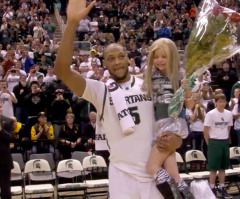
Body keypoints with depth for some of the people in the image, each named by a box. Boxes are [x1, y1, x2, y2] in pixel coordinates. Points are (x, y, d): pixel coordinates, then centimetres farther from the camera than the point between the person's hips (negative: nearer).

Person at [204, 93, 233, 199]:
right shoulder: (211, 114, -12)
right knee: (214, 168, 1)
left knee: (223, 167, 11)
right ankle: (212, 189, 11)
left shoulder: (229, 114, 3)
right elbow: (206, 131, -7)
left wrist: (225, 139, 12)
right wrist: (210, 143, -1)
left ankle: (222, 188, 20)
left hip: (225, 142, 5)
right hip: (214, 142, -5)